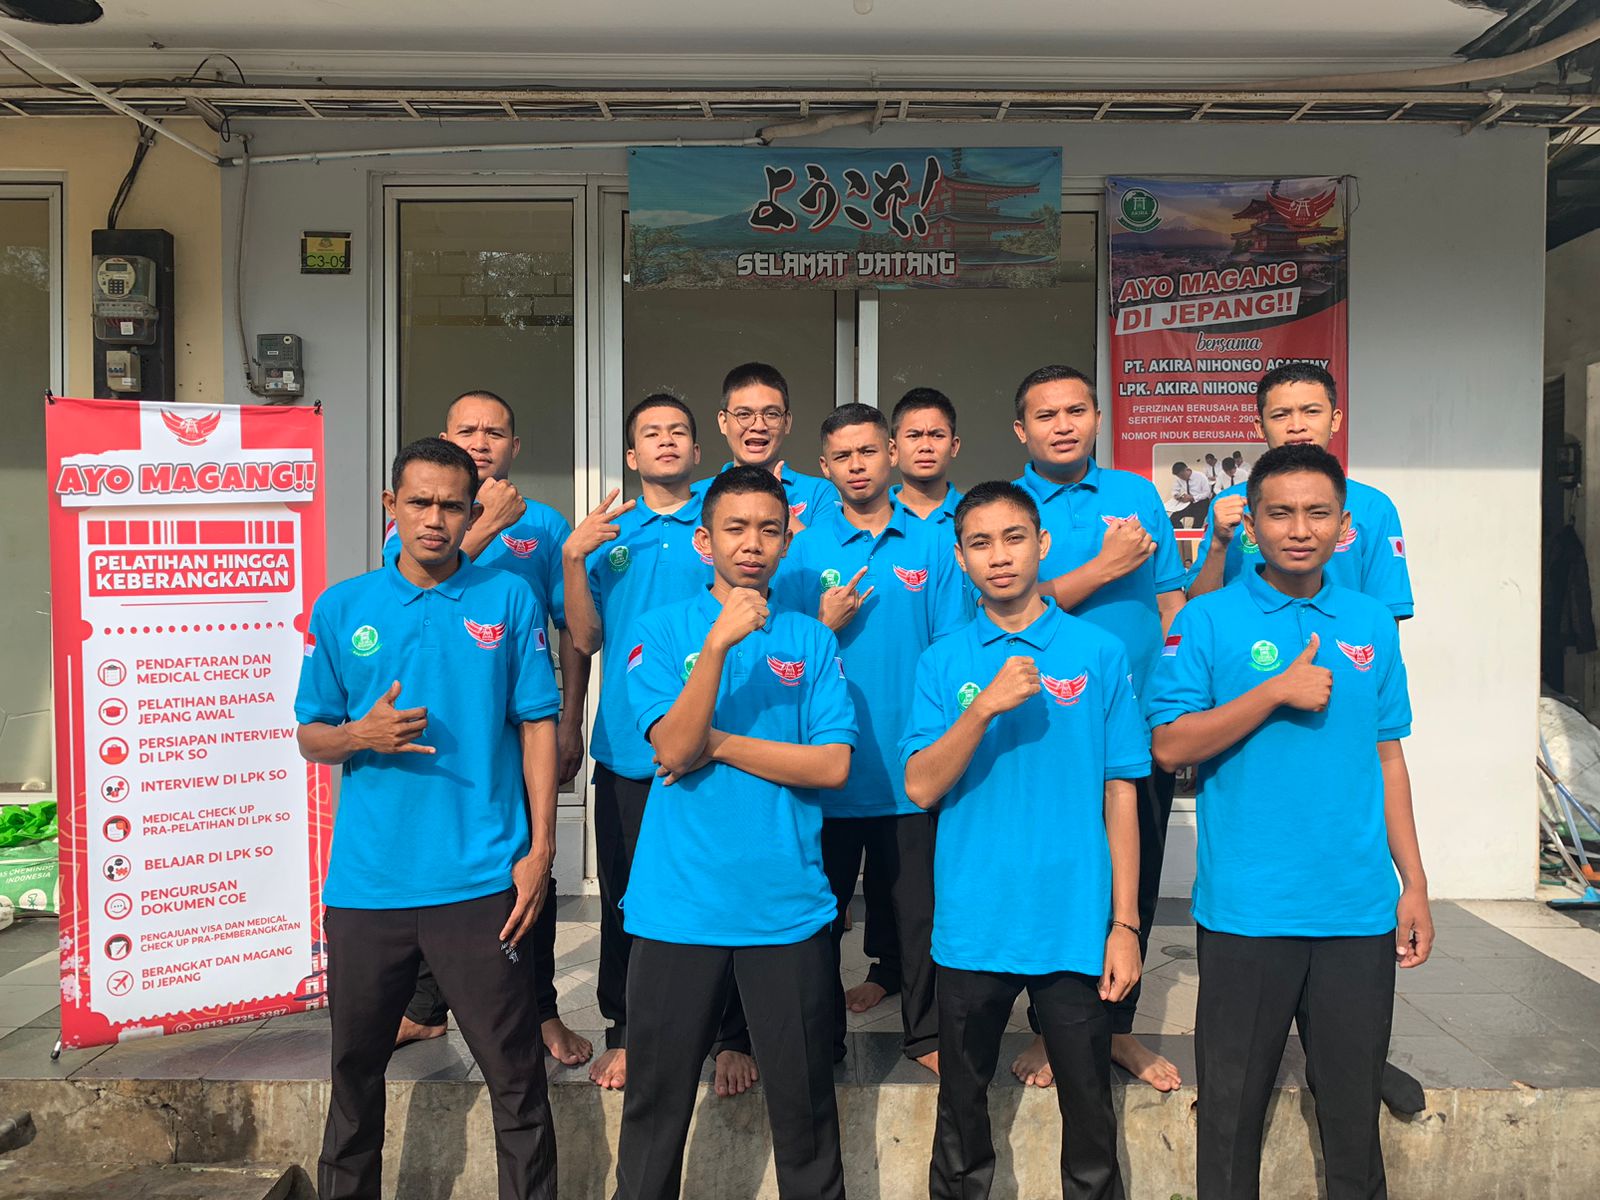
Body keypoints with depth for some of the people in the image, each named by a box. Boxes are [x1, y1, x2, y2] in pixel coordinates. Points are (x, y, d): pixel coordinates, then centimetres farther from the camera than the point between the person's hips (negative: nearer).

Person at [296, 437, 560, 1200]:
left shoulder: (509, 600, 0)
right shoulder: (341, 609, 5)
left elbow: (537, 727, 1)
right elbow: (310, 737, 10)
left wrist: (539, 849, -5)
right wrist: (363, 735, -12)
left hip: (480, 880, -2)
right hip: (366, 882, 3)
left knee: (516, 1076, 3)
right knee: (355, 1070, 18)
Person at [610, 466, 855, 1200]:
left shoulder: (812, 640, 4)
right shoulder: (663, 630, 1)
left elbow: (832, 766, -5)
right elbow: (674, 748, -12)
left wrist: (717, 743, -8)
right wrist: (718, 644, -21)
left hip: (787, 909, 1)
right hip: (678, 904, -1)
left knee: (803, 1101, 12)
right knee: (656, 1101, 12)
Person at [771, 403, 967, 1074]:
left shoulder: (932, 546, 3)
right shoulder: (804, 550, 2)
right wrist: (825, 628, -15)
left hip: (912, 766, 0)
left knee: (921, 906, 10)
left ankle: (927, 1034, 29)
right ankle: (820, 1039, 27)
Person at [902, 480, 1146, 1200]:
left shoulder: (1098, 654, 0)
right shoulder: (943, 663, 3)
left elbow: (1119, 795, 1)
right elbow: (922, 788, -5)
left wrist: (1125, 924, -2)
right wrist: (985, 707, -19)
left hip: (1075, 927, -1)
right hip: (972, 926, 1)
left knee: (1089, 1111, 10)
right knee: (961, 1110, 15)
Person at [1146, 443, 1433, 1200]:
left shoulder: (1372, 624, 6)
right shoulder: (1210, 620, -4)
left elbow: (1387, 758, 10)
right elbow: (1170, 746, -9)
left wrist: (1414, 883, 8)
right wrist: (1276, 692, -17)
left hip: (1360, 909, 3)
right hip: (1247, 908, -3)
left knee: (1354, 1102, 16)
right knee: (1232, 1105, 11)